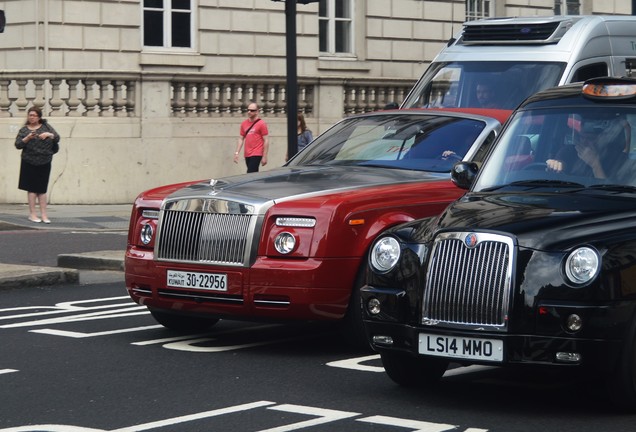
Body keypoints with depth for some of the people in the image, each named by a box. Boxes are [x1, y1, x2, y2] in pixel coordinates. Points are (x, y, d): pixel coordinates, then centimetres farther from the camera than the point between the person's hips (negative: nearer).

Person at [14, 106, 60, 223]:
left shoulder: (46, 126, 8)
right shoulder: (24, 130, 5)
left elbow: (57, 138, 2)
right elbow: (18, 145, -4)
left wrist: (49, 134, -18)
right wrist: (28, 138, -19)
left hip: (44, 163, 1)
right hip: (29, 163, -1)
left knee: (42, 189, 3)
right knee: (32, 188, -3)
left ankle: (43, 214, 5)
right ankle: (32, 214, 2)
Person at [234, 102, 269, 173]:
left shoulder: (261, 124, -5)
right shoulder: (244, 123, 12)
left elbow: (266, 140, -6)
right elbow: (241, 139, 17)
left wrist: (264, 157, -10)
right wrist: (237, 153, 7)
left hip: (256, 155, -6)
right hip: (247, 155, 6)